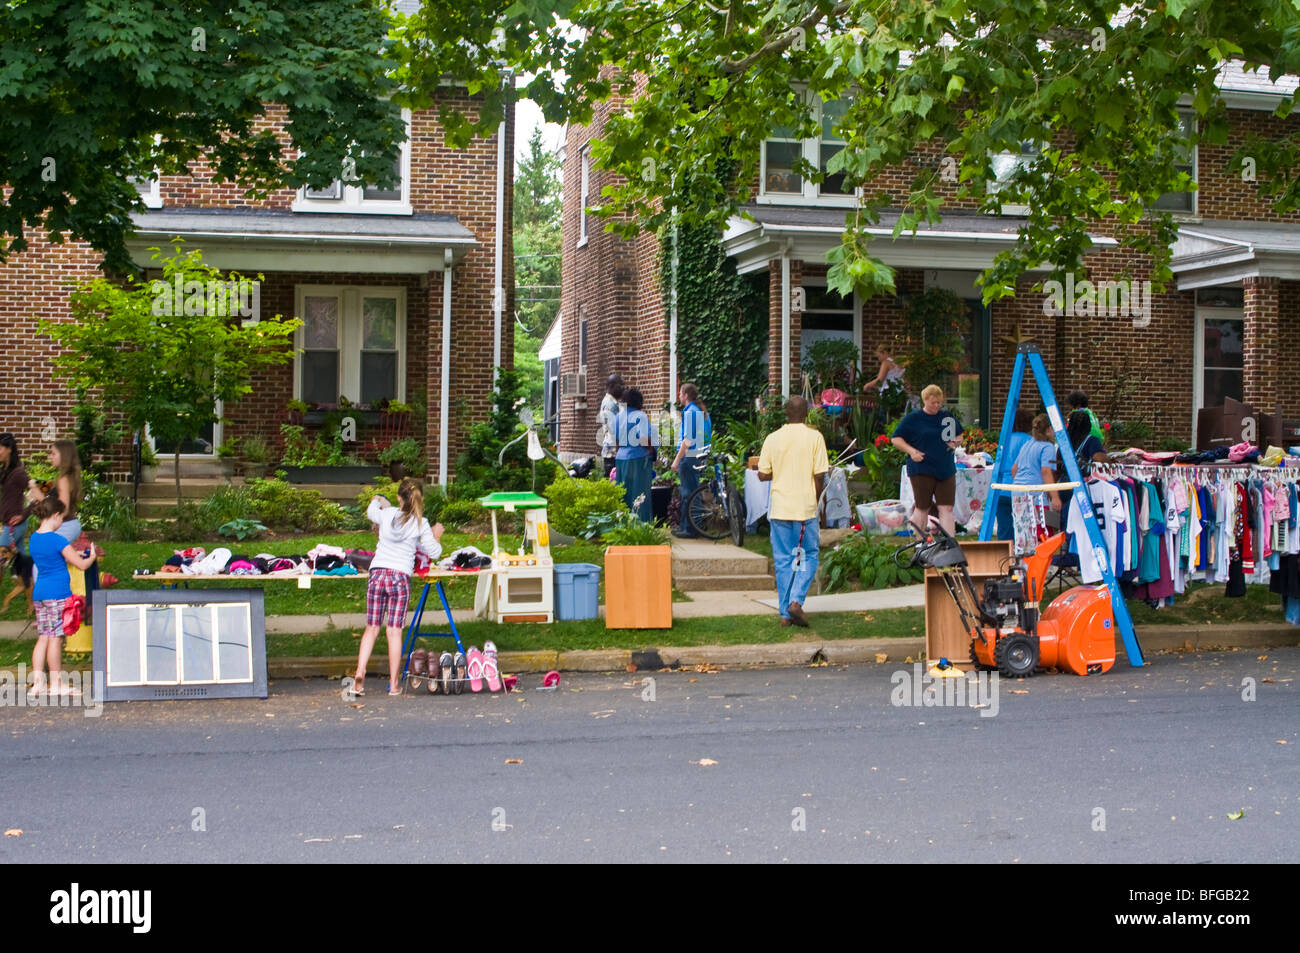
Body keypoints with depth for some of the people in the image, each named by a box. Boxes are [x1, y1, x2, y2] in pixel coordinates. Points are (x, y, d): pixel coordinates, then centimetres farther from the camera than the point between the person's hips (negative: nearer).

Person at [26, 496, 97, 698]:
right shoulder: (57, 540, -14)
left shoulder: (34, 538, 10)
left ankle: (37, 683, 6)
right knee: (55, 638, -2)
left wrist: (73, 553, 26)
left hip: (39, 593, 8)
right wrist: (92, 556, 9)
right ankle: (56, 685, 5)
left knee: (43, 638, 9)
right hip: (57, 594, -8)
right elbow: (82, 565, -11)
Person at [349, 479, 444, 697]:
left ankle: (359, 675, -3)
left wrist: (377, 501, 52)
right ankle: (394, 684, 5)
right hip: (400, 577, -2)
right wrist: (436, 536, 25)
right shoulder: (420, 524, -1)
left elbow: (370, 511, 30)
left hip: (377, 574, 2)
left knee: (371, 628, 8)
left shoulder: (387, 514, 5)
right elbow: (434, 552, 5)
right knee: (395, 631, 2)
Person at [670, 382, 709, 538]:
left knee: (687, 493, -4)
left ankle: (688, 529, -1)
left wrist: (677, 460, -16)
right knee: (693, 491, 14)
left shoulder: (689, 412, -14)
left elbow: (688, 439, -19)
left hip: (688, 456, -9)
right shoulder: (702, 411, 13)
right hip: (699, 456, 9)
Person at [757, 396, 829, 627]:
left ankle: (785, 613, 10)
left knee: (783, 560, 9)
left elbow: (763, 475, 1)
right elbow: (820, 475, -7)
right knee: (809, 556, 10)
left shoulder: (773, 438, 0)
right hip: (805, 507, -2)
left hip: (779, 508, 2)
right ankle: (796, 601, -9)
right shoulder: (814, 437, -5)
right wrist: (817, 500, 8)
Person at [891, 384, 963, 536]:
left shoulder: (947, 416, 12)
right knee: (922, 509, 4)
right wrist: (911, 450, -14)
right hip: (922, 470, -4)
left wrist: (956, 443, 3)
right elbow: (895, 439, 1)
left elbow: (960, 435, 26)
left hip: (946, 470, 4)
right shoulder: (913, 418, -1)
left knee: (947, 509, -2)